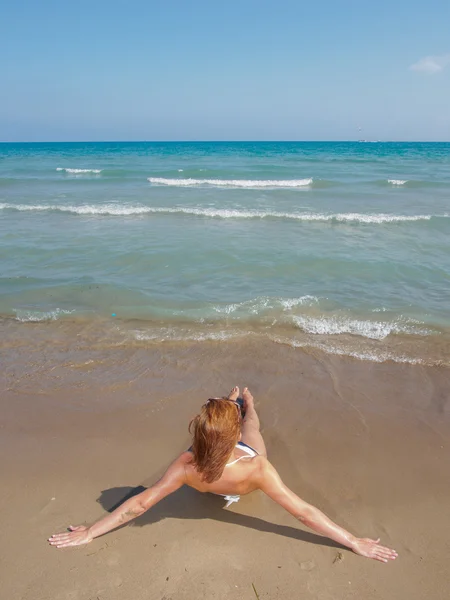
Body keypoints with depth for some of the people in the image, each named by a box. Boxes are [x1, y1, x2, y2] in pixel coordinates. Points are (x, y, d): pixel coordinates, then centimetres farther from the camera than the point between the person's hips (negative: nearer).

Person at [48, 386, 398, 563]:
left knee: (226, 410, 33)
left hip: (213, 455, 1)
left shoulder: (188, 467, -48)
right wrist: (356, 543, -39)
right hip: (248, 454, -1)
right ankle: (246, 402, 68)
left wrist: (89, 534, -30)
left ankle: (235, 401, 68)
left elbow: (139, 504, -39)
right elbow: (305, 513, -45)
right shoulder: (255, 470, -52)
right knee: (252, 422, 33)